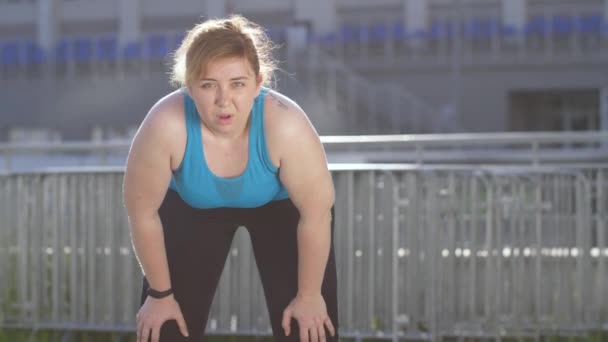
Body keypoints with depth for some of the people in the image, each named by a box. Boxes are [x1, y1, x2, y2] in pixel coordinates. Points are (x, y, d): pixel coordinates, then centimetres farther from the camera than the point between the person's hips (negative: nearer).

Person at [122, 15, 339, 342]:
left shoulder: (285, 125, -40)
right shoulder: (165, 126, -39)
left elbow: (316, 213, -26)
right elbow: (143, 213, -22)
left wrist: (309, 296, -15)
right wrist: (160, 294, -11)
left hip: (280, 204, -1)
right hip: (192, 206, 1)